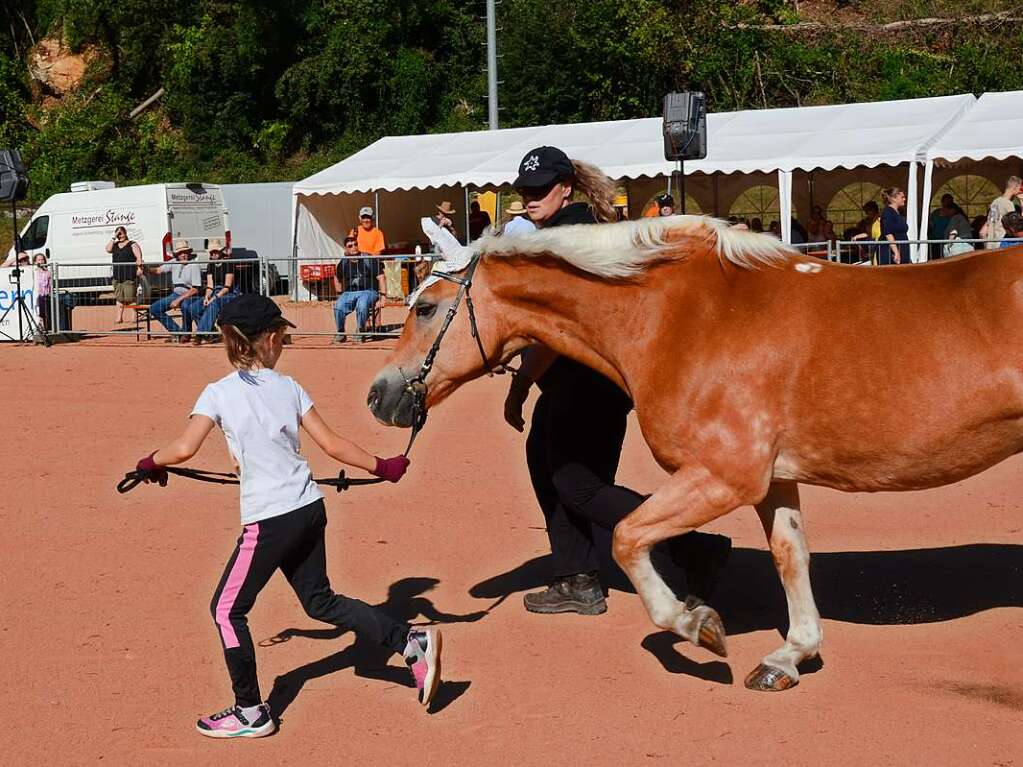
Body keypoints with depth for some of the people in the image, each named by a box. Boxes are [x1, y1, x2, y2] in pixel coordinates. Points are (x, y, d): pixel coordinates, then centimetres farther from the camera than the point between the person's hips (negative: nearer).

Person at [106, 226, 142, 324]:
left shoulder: (132, 245, 2)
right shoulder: (115, 245, 18)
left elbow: (139, 257, -7)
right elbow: (108, 249, 0)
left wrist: (139, 268, -22)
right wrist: (113, 237, 0)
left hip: (130, 276, -6)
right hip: (117, 276, 6)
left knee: (130, 298, -9)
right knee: (119, 298, 6)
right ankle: (119, 317, 10)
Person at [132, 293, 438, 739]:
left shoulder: (218, 392, -8)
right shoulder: (289, 387, 5)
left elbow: (184, 448, -16)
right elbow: (332, 445, 4)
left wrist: (151, 463, 4)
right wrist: (381, 467, 16)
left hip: (269, 520, -6)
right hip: (310, 509, 6)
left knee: (228, 609, 10)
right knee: (320, 601, 21)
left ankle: (251, 714, 13)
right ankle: (412, 642, 14)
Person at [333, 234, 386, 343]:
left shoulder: (369, 260, 1)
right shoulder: (343, 263, 11)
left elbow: (380, 278, 0)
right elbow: (337, 279, 29)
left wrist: (382, 297, -8)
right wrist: (340, 295, 19)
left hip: (368, 291, -3)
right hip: (349, 292, 3)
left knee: (361, 306, -38)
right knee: (338, 306, -28)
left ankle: (360, 333, -19)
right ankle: (340, 333, -10)